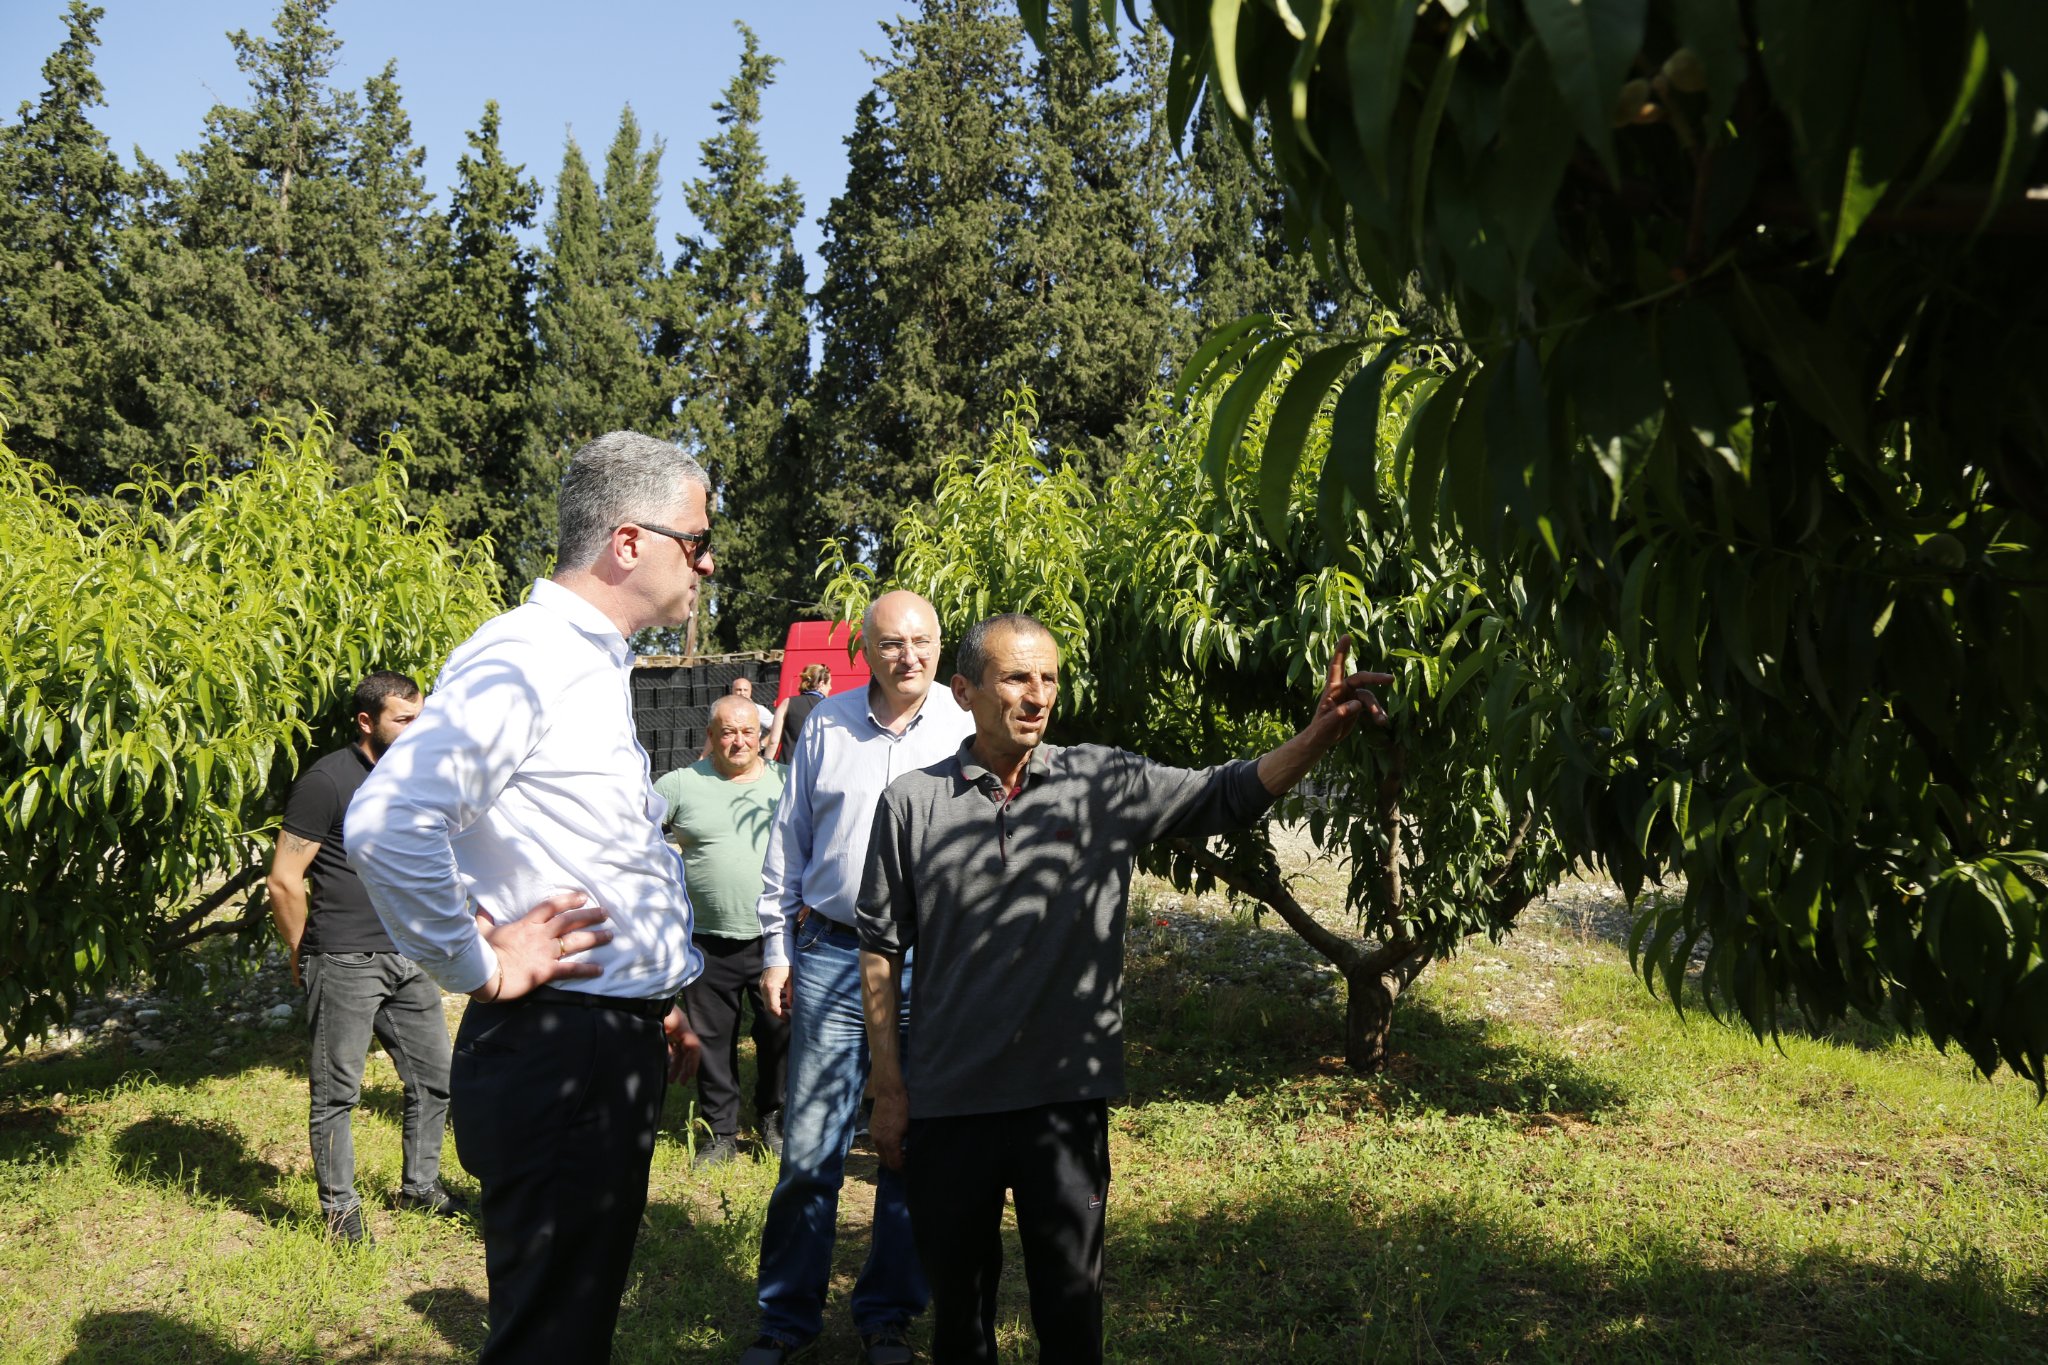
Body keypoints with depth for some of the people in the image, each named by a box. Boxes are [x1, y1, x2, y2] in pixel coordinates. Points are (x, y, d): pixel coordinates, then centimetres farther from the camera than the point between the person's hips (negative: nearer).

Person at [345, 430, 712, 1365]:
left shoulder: (596, 666, 14)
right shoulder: (519, 662, -18)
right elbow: (385, 825, -32)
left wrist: (662, 1000, 19)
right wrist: (477, 967, -19)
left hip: (619, 1046, 10)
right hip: (555, 1052, -10)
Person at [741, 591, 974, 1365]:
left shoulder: (967, 730, 1)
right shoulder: (827, 724, 7)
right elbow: (787, 844, 12)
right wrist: (777, 949, 8)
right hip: (831, 957, 1)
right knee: (809, 1147, 3)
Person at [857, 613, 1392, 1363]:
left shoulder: (1108, 783, -2)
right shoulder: (911, 803, -4)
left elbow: (1229, 794, -8)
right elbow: (882, 952, 1)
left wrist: (1318, 735, -27)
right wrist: (889, 1092, 1)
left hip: (1067, 1100, 0)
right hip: (947, 1103, 0)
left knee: (1070, 1301, 12)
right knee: (958, 1293, 17)